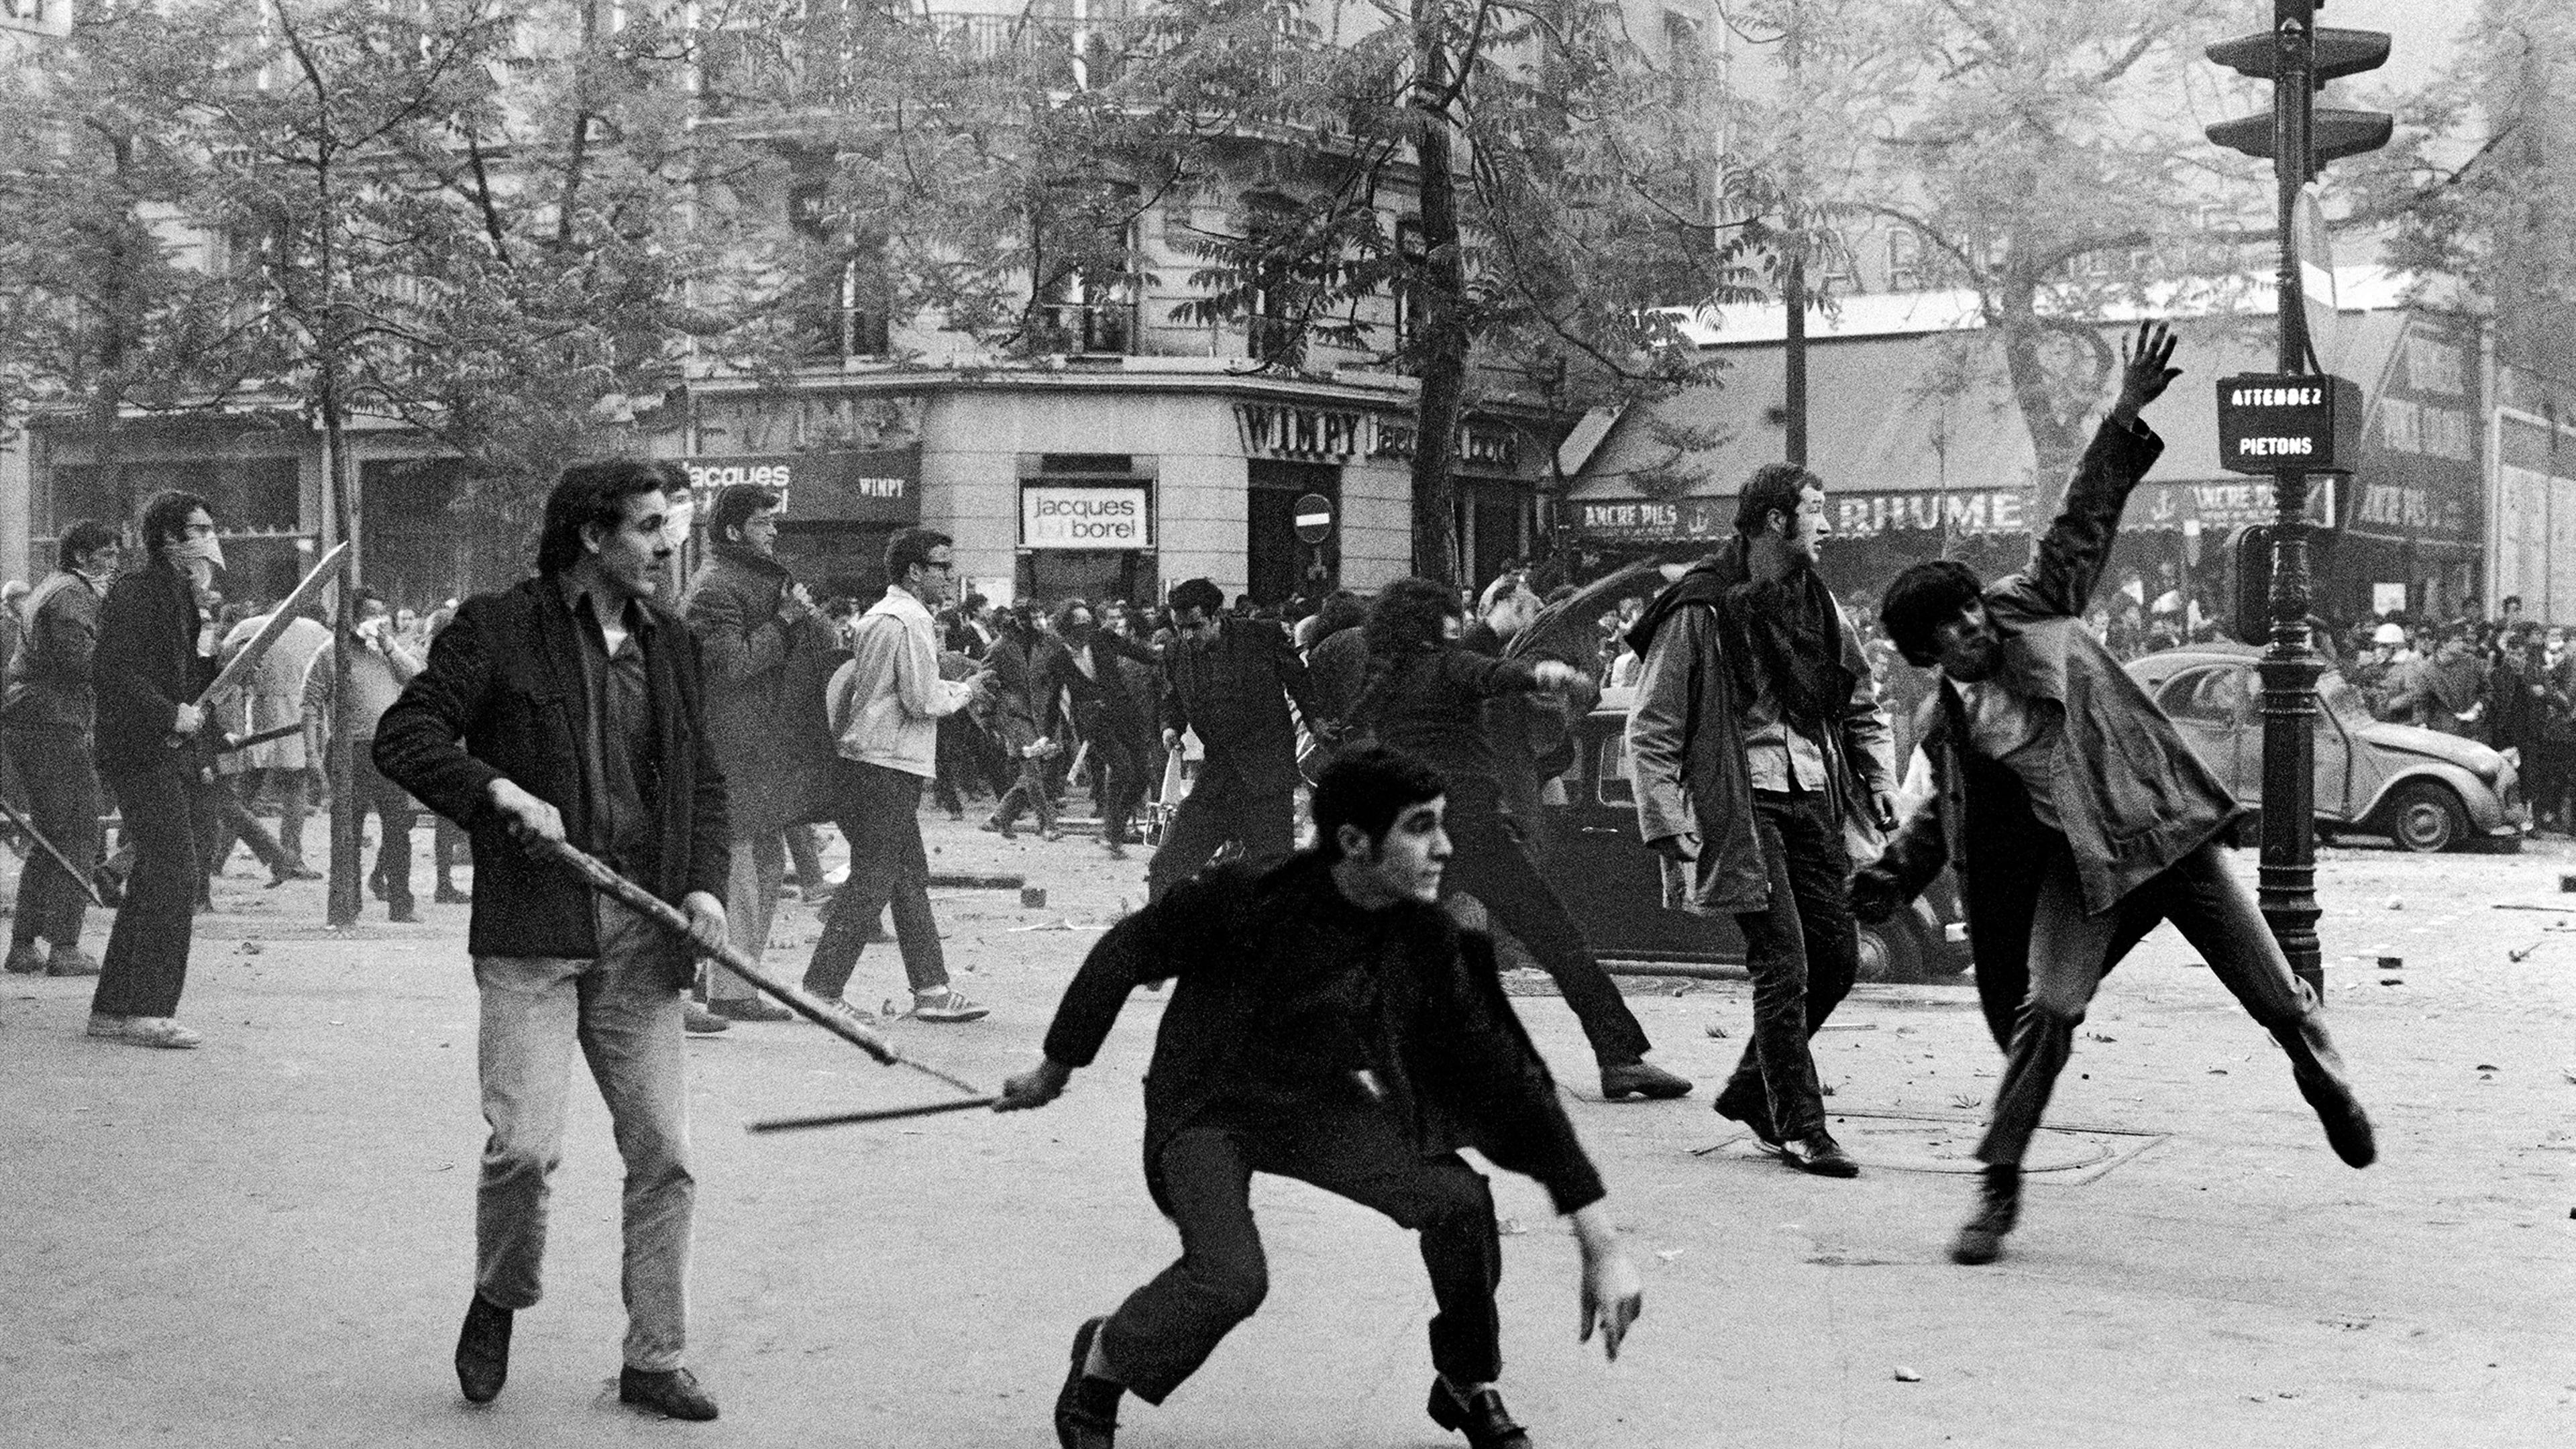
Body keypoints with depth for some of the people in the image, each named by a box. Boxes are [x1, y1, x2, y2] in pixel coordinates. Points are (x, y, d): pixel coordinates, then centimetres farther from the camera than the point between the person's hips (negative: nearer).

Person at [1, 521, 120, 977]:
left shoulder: (51, 589, 22)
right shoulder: (72, 594, -11)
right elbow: (80, 659, -23)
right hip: (53, 721, -10)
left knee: (51, 836, 15)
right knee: (78, 836, -8)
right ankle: (64, 948, -10)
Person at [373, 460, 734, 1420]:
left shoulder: (669, 645, 14)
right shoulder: (498, 630, -2)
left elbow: (704, 784, 19)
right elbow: (402, 737, -4)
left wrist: (706, 883, 3)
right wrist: (500, 791, -18)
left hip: (640, 939, 5)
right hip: (531, 929, -5)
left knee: (663, 1154, 4)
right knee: (526, 1144, -13)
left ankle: (654, 1360, 16)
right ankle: (497, 1303, 17)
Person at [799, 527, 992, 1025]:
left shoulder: (879, 615, 16)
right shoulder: (911, 620, -14)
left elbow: (843, 681, 18)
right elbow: (923, 702, -18)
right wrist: (965, 691, -2)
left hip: (866, 762, 10)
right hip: (889, 769, -10)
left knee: (911, 879, 12)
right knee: (871, 882, -6)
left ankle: (932, 989, 15)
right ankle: (821, 989, -5)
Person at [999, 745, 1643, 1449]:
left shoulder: (1427, 943, -16)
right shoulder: (1246, 897, -28)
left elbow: (1512, 1075, -12)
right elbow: (1124, 953, -11)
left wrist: (1601, 1241, -15)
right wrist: (1055, 1071, 3)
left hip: (1318, 1105, 4)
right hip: (1206, 1112, -4)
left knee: (1460, 1199, -18)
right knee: (1231, 1279, -28)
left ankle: (1470, 1390, 8)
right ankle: (1102, 1360, 4)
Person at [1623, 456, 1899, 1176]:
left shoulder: (1816, 601, 10)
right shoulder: (1700, 612, -11)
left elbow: (1861, 703, 22)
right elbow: (1650, 732, -9)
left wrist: (1880, 777, 8)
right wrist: (1669, 830, -15)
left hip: (1813, 798, 7)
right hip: (1743, 805, -7)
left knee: (1838, 958, 8)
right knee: (1784, 967, -8)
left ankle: (1752, 1089, 26)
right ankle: (1800, 1129, 2)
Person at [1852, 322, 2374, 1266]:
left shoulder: (2031, 610, 2)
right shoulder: (1950, 728, 6)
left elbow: (2086, 521, 2)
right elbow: (1943, 819, 20)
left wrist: (2124, 420, -5)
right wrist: (1887, 882, 13)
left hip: (2168, 827, 0)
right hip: (2083, 866, 0)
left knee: (2275, 994, 5)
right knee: (2047, 1007, -16)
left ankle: (2323, 1078, 37)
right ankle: (2000, 1184, -4)